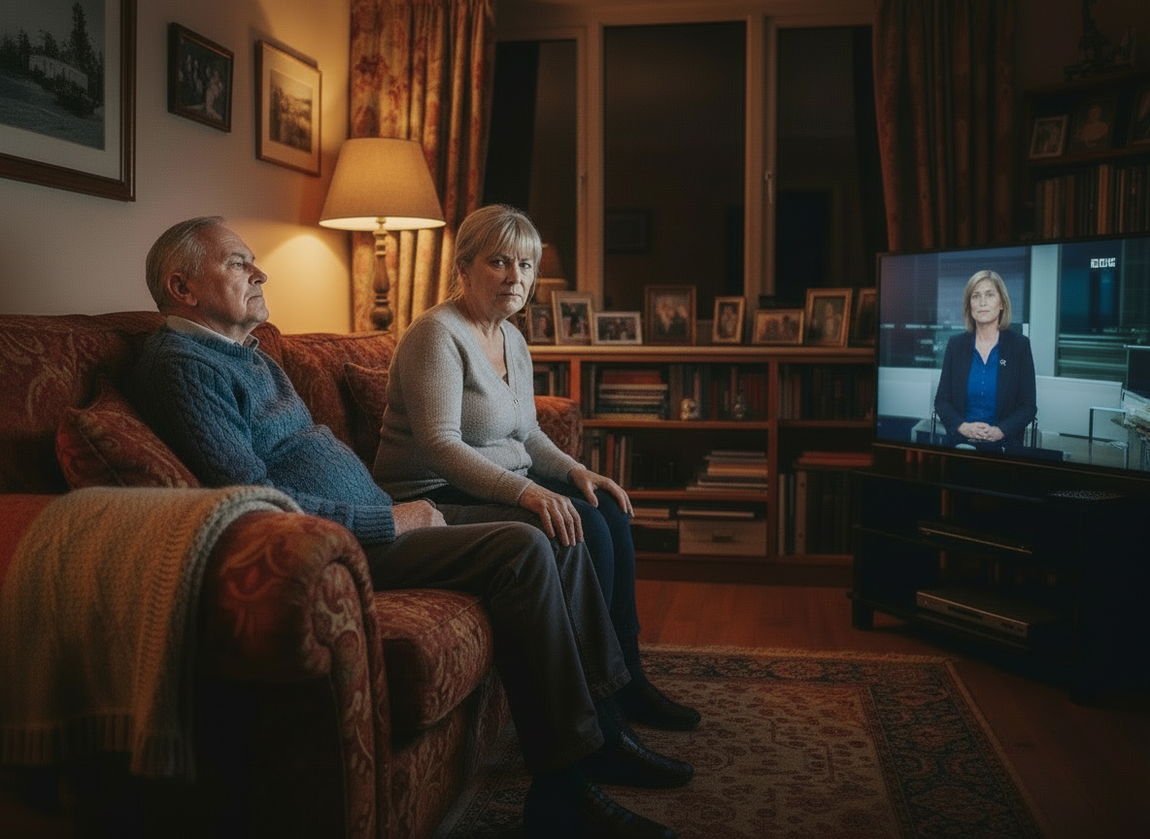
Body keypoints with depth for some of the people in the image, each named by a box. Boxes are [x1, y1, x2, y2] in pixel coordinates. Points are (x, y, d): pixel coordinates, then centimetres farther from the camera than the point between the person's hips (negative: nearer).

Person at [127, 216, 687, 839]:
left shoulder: (249, 354, 22)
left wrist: (395, 507, 11)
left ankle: (597, 727, 11)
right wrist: (388, 521, -17)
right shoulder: (182, 366, -11)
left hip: (376, 519, 10)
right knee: (522, 549, -24)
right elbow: (255, 498, -21)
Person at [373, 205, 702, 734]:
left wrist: (576, 471, 1)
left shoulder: (512, 339, 12)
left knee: (611, 510, -8)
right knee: (581, 527, -23)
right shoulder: (437, 334, -16)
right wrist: (524, 491, -38)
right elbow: (439, 445, -27)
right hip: (437, 499, -9)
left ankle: (628, 679, 1)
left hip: (501, 485, 9)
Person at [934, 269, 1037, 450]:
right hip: (960, 442, 1)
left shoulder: (1020, 345, 4)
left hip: (1003, 444, -1)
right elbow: (941, 401, 9)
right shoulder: (956, 345, 9)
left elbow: (1029, 406, 3)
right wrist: (963, 426, -11)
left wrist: (1000, 431, -14)